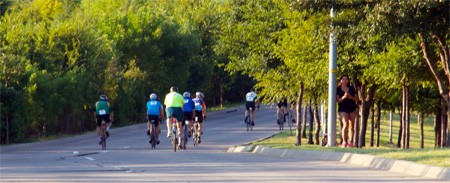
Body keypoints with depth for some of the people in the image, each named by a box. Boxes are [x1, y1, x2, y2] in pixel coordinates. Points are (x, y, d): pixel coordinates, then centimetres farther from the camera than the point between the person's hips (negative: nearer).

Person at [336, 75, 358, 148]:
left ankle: (351, 142, 1)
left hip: (352, 109, 3)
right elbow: (338, 100, -3)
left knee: (351, 125, -1)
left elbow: (356, 99, 10)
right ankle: (344, 141, -13)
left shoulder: (351, 89, 9)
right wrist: (344, 97, -21)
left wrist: (351, 97, -10)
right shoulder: (338, 89, 3)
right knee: (345, 124, -18)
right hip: (343, 109, -3)